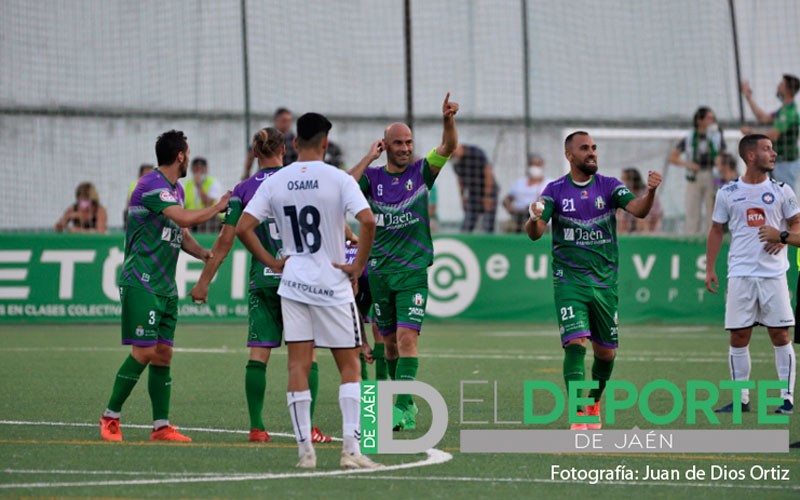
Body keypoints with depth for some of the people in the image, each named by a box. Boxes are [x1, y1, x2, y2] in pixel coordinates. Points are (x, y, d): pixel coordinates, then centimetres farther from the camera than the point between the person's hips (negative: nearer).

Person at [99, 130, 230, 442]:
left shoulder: (176, 190, 16)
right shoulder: (151, 186, -14)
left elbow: (181, 235, 22)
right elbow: (184, 218, -26)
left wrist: (205, 253, 4)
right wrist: (218, 208, -12)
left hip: (165, 286, 9)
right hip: (141, 283, -9)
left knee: (163, 355, 5)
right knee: (143, 352, -11)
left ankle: (161, 426, 6)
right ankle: (110, 417, 1)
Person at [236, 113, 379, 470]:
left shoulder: (275, 182, 2)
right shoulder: (338, 179, -8)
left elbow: (243, 228, -1)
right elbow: (367, 221, -20)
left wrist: (271, 263, 7)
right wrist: (359, 266, -9)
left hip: (293, 283, 3)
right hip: (333, 284, -3)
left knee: (298, 364, 5)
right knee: (350, 365, 5)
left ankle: (305, 450, 3)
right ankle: (350, 448, -4)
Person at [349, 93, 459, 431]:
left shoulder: (421, 172, 1)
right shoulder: (373, 177, 3)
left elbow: (449, 147, -12)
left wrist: (449, 120, -31)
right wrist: (369, 158, -13)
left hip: (414, 270, -2)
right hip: (380, 272, 3)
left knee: (407, 338, -14)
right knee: (390, 341, 11)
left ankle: (404, 409, -19)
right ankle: (403, 399, 27)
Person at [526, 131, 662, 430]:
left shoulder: (609, 186, 3)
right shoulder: (556, 190, 2)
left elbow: (638, 210, -13)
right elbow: (535, 233, -6)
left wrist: (650, 192, -34)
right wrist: (534, 220, -30)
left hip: (604, 280, 2)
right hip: (569, 280, -2)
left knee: (606, 352, 9)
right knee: (575, 343, -18)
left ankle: (594, 403, 36)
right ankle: (579, 416, -19)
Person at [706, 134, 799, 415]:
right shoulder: (728, 193, 4)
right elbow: (716, 231, 11)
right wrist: (710, 269, 5)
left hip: (773, 273, 0)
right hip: (740, 274, 0)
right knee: (738, 337, 1)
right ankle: (741, 399, 8)